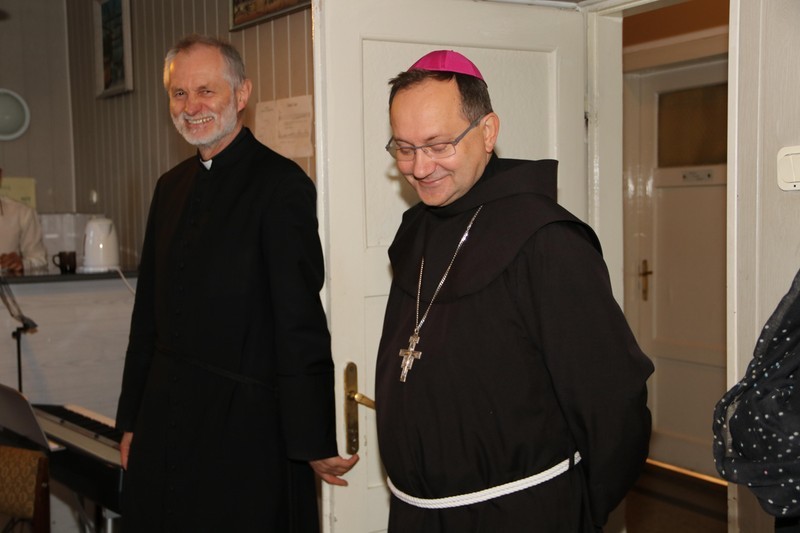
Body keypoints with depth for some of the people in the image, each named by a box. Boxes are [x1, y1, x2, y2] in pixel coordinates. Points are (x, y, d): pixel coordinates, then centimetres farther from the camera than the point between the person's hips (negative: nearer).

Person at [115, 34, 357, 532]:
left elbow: (302, 323, -14)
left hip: (247, 431, -7)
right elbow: (149, 312, 16)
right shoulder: (171, 186, 11)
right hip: (166, 423, 7)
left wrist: (314, 441, -14)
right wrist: (132, 419, 17)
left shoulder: (281, 184, -12)